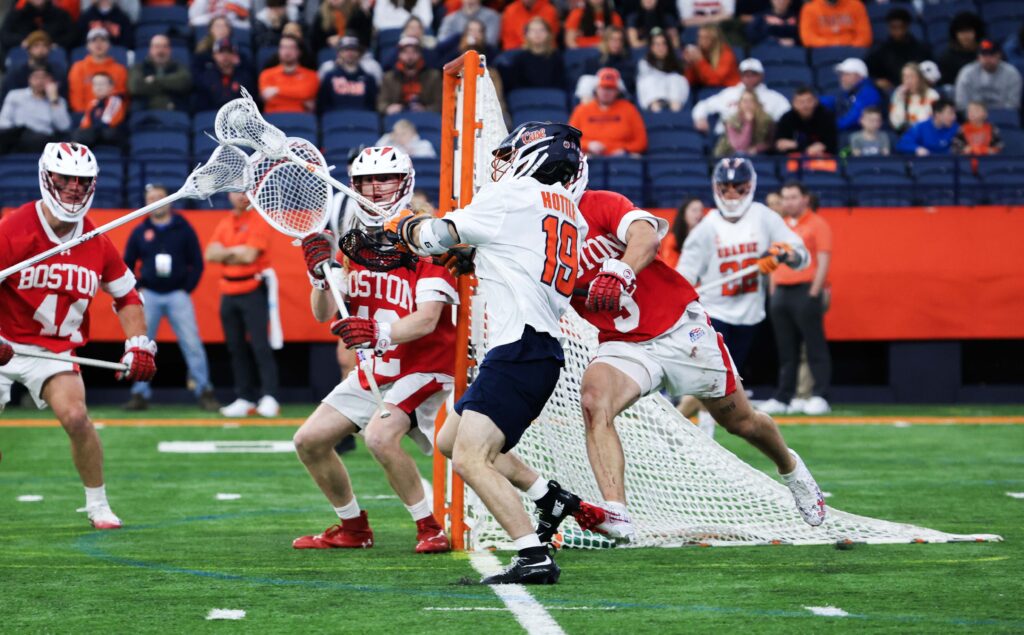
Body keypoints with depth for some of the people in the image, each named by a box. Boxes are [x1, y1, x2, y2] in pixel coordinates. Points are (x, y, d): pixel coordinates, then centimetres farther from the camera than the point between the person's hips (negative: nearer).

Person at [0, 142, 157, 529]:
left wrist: (139, 345, 0)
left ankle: (98, 506, 0)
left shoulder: (97, 243, -1)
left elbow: (126, 296, 12)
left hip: (55, 348, 2)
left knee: (76, 416, -18)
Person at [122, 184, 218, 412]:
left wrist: (187, 289, -4)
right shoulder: (140, 232, 8)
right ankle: (140, 394, 8)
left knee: (192, 344, -8)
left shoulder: (184, 229, 3)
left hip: (178, 295, -2)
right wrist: (136, 290, 1)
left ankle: (204, 392, -5)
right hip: (148, 296, 2)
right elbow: (127, 264, 13)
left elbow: (197, 263, 5)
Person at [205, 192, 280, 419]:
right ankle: (245, 399, 9)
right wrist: (236, 251, -12)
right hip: (229, 294, 6)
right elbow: (210, 255, 3)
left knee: (260, 345, -13)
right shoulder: (224, 225, 14)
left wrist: (225, 254, 0)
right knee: (236, 347, 6)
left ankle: (269, 398, -16)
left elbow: (249, 256, -15)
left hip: (253, 291, -6)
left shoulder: (258, 221, -4)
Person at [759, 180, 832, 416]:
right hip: (781, 291, 7)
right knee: (786, 350, 8)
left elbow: (823, 262, -8)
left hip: (806, 291, -7)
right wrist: (772, 292, 12)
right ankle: (783, 398, 11)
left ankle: (820, 397, -9)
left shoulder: (817, 224, -2)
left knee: (815, 347, -7)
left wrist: (814, 293, -15)